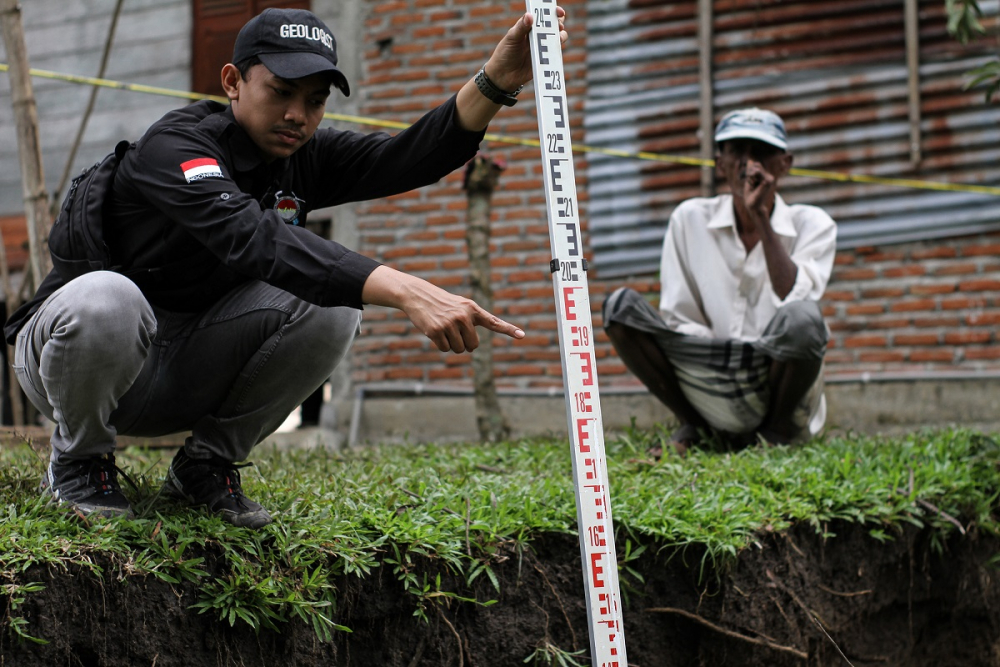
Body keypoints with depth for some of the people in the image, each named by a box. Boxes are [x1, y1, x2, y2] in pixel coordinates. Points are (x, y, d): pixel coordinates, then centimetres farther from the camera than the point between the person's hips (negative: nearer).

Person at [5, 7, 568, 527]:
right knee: (104, 300, -41)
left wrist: (498, 80, -37)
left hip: (185, 373, 5)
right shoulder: (174, 147, -23)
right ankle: (79, 460, -9)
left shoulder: (305, 158, -1)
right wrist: (406, 291, -54)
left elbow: (408, 158, -19)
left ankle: (206, 464, -1)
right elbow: (253, 238, -42)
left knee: (332, 307, -19)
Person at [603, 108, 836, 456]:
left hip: (780, 389, -2)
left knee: (803, 318, -35)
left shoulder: (812, 225, 2)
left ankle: (776, 429, -5)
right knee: (621, 306, -16)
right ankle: (692, 427, 1)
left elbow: (793, 300, -17)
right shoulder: (691, 218, 6)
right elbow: (677, 319, 4)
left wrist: (761, 219, -17)